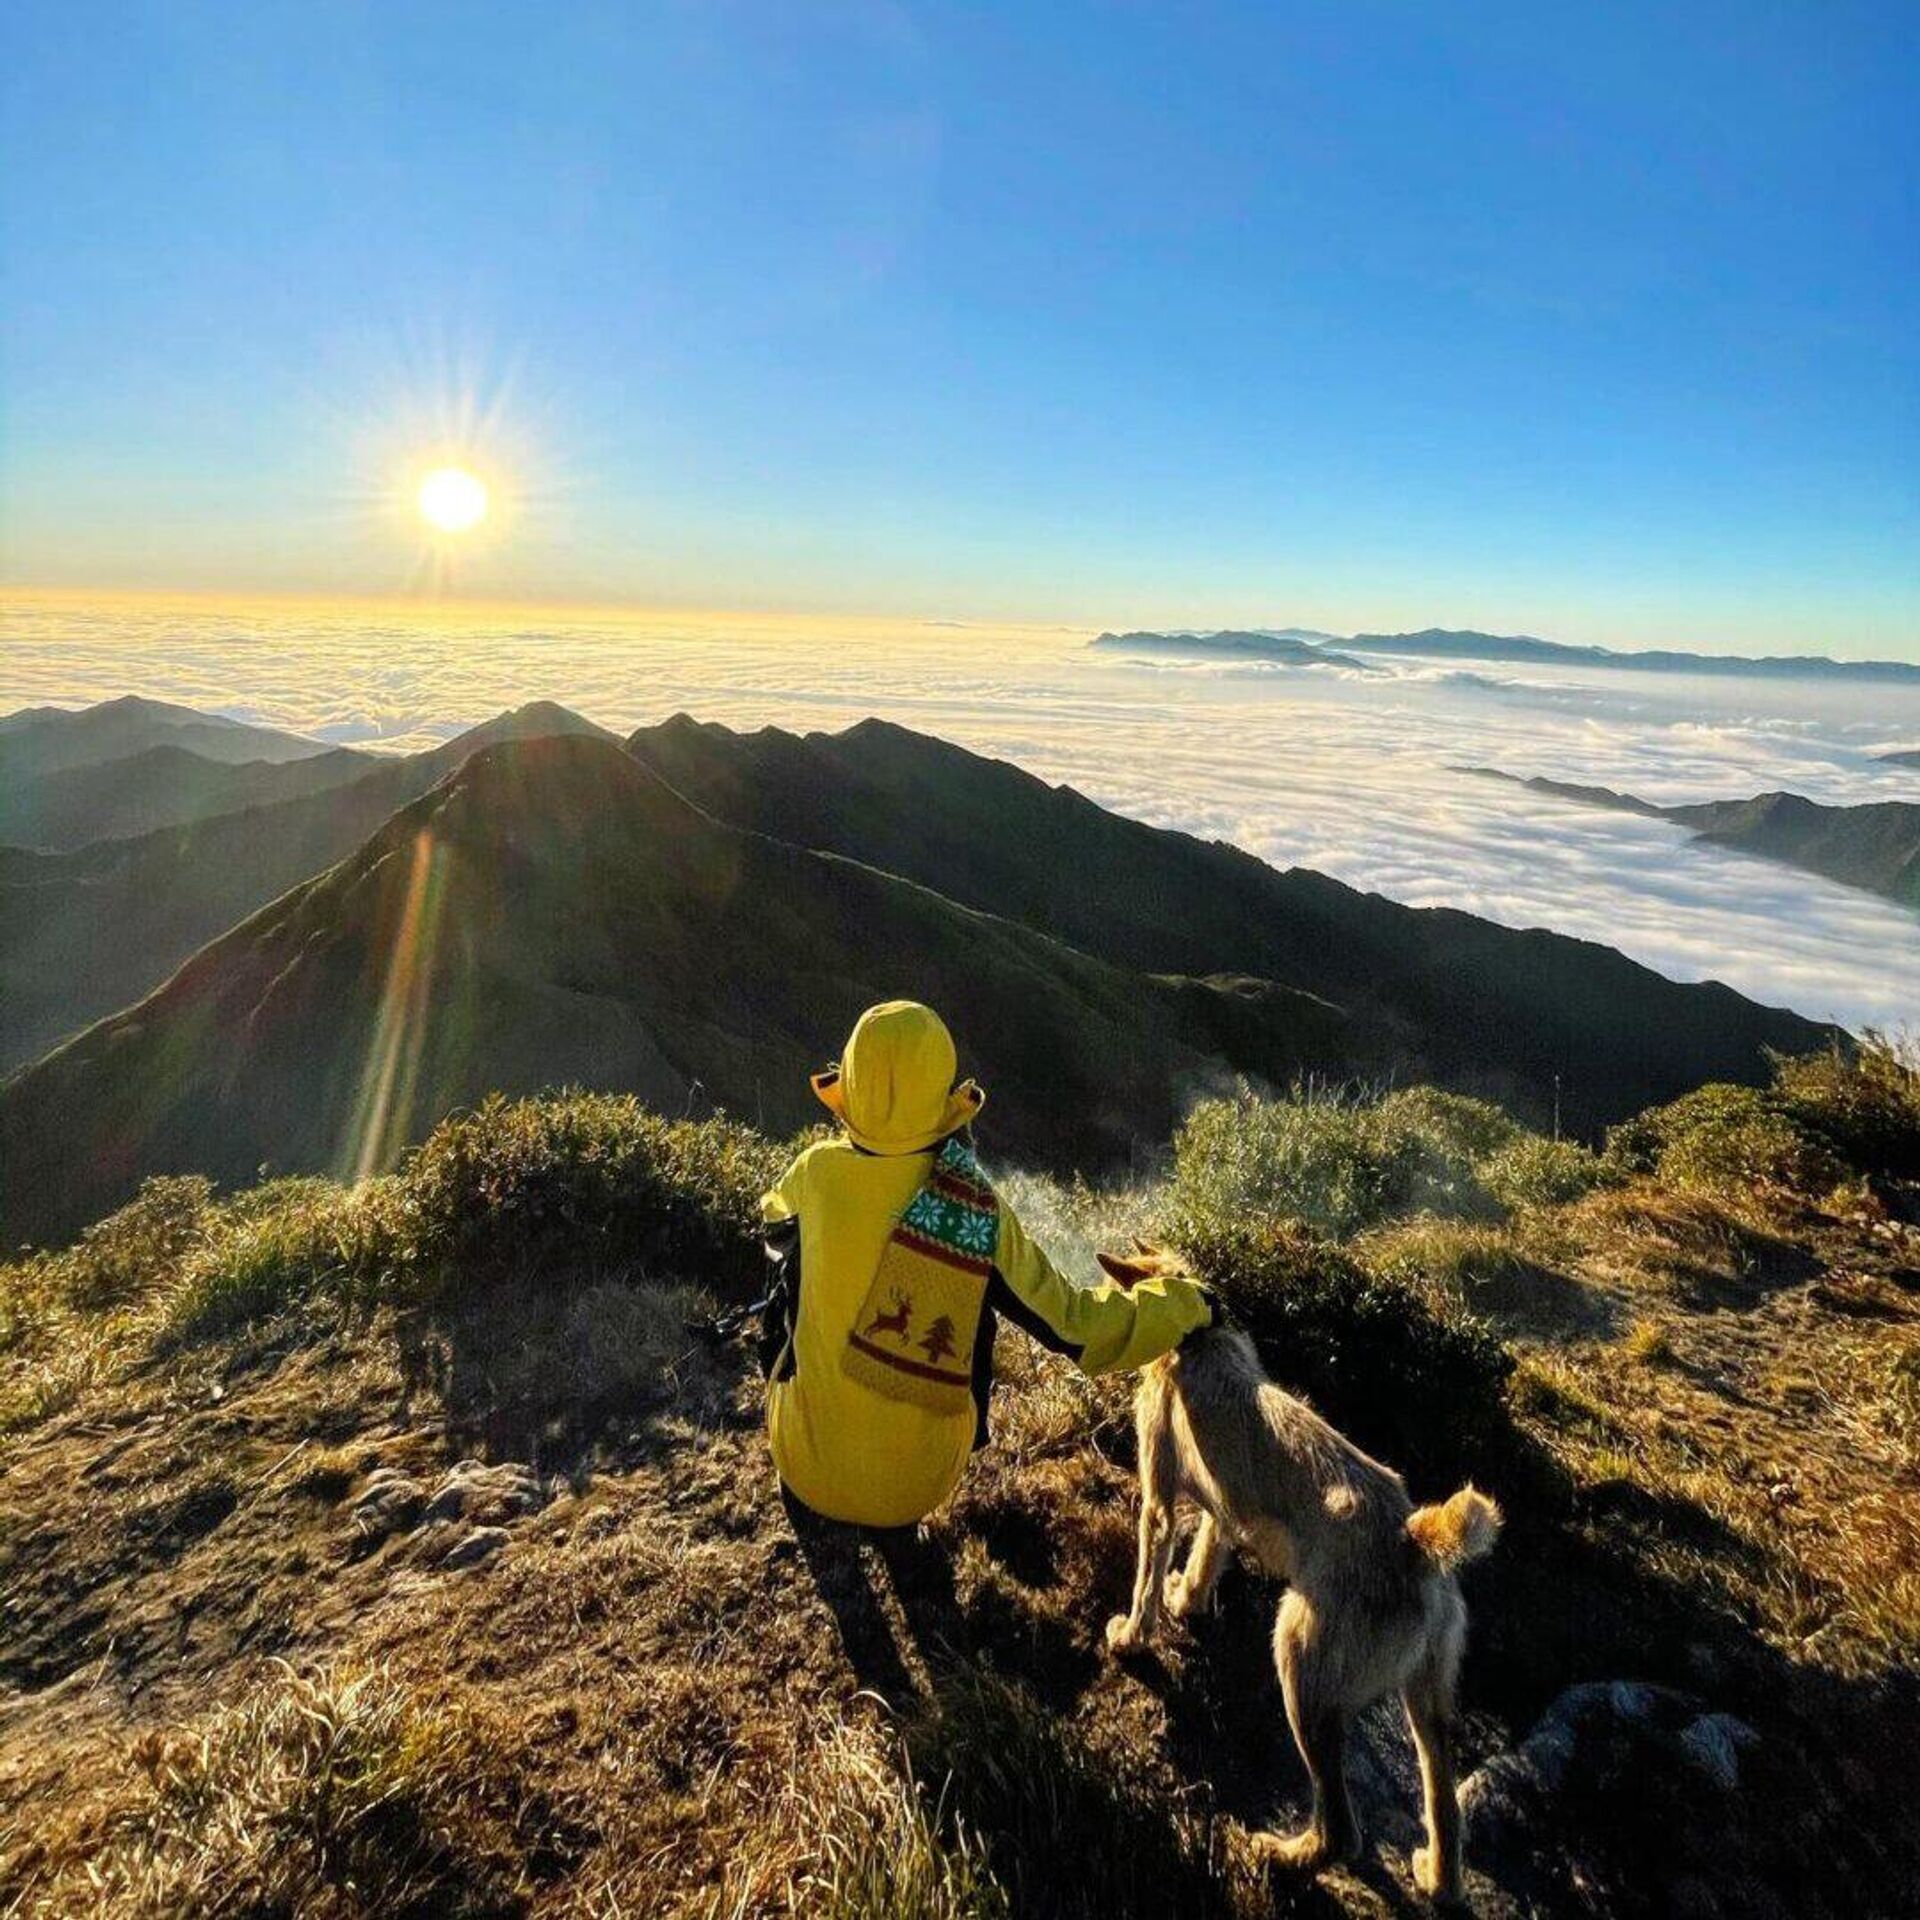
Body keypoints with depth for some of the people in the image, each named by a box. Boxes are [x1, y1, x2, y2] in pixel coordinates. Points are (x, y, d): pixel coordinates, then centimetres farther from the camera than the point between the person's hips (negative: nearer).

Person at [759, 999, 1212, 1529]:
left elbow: (774, 1224, 7)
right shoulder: (981, 1212, -18)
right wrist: (1185, 1302, 5)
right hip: (920, 1487, 0)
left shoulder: (817, 1172, -17)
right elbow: (1075, 1326, -9)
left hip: (810, 1472, 0)